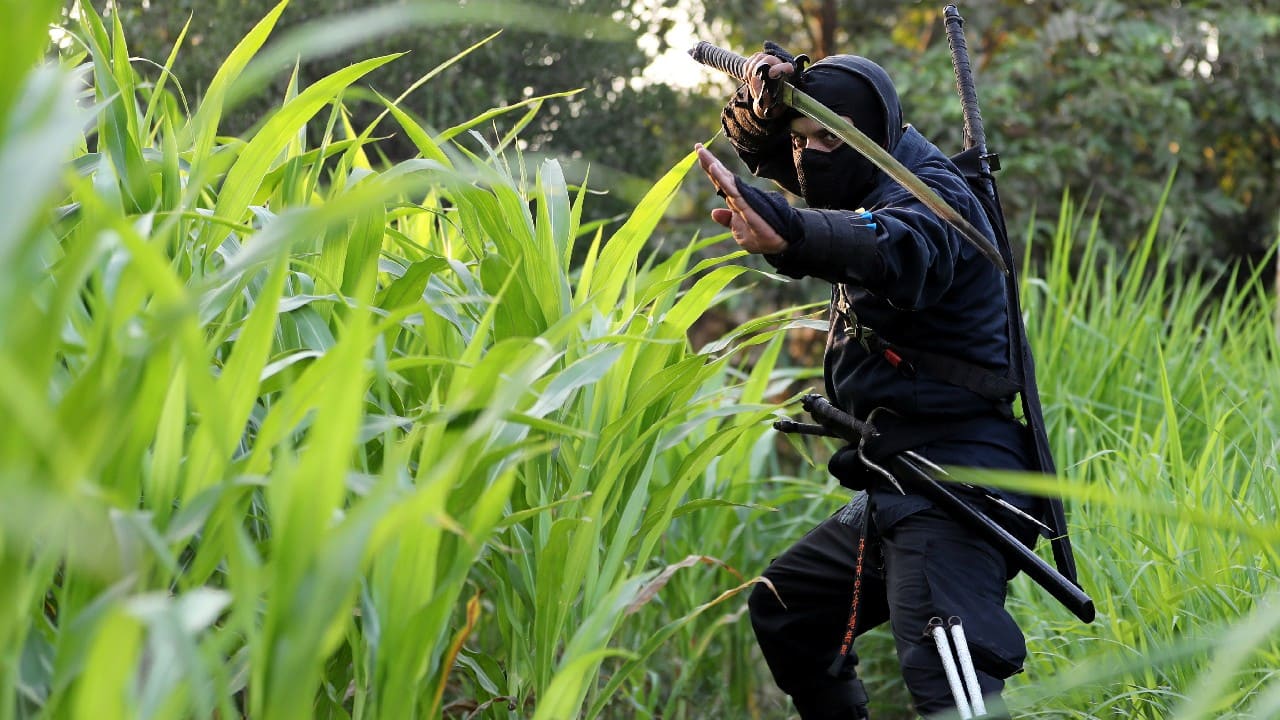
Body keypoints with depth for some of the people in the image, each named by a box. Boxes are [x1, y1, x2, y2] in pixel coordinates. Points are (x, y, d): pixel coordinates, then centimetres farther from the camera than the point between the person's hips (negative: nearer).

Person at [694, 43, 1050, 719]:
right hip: (895, 486, 11)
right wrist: (763, 101, 1)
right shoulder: (872, 185, 16)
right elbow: (761, 150, 27)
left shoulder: (930, 195, -13)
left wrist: (788, 233, -57)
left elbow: (899, 250, -38)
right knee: (780, 611, 26)